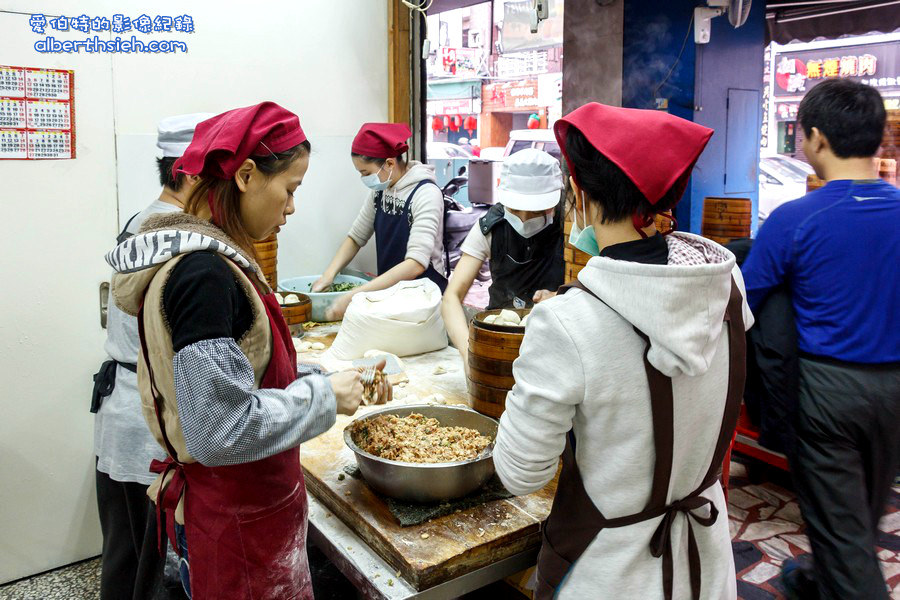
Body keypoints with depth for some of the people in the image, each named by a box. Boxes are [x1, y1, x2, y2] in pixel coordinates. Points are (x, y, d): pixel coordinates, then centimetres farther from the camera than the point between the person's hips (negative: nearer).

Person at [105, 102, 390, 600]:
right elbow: (221, 429, -28)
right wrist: (324, 397, -18)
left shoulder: (207, 258, 3)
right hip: (237, 521, -9)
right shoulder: (203, 274, -26)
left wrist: (340, 382, 5)